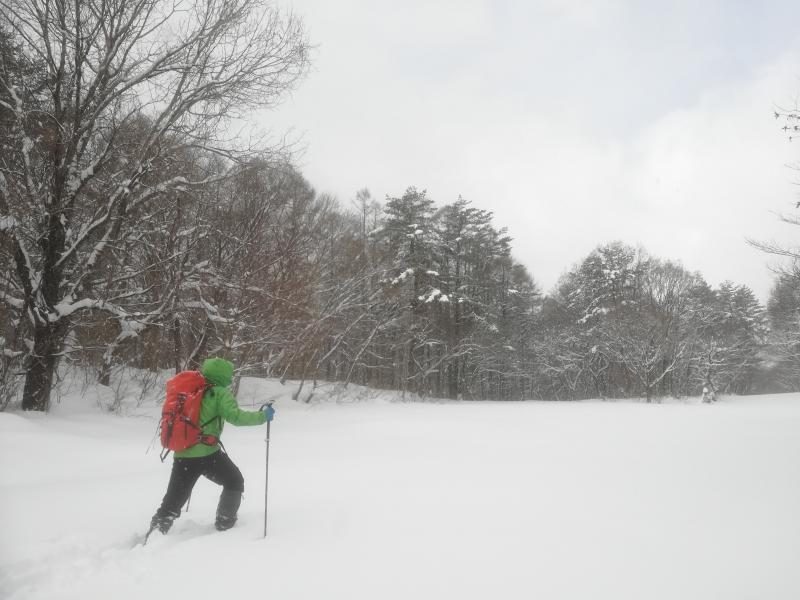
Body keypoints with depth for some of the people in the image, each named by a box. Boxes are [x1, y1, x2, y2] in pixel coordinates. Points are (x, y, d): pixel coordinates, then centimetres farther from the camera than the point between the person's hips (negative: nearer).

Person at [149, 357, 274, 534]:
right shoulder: (220, 393, -4)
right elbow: (235, 416, -16)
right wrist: (262, 416, -7)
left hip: (181, 455, 5)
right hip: (207, 453, -5)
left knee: (172, 502, 14)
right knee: (235, 482, 19)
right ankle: (225, 522, 23)